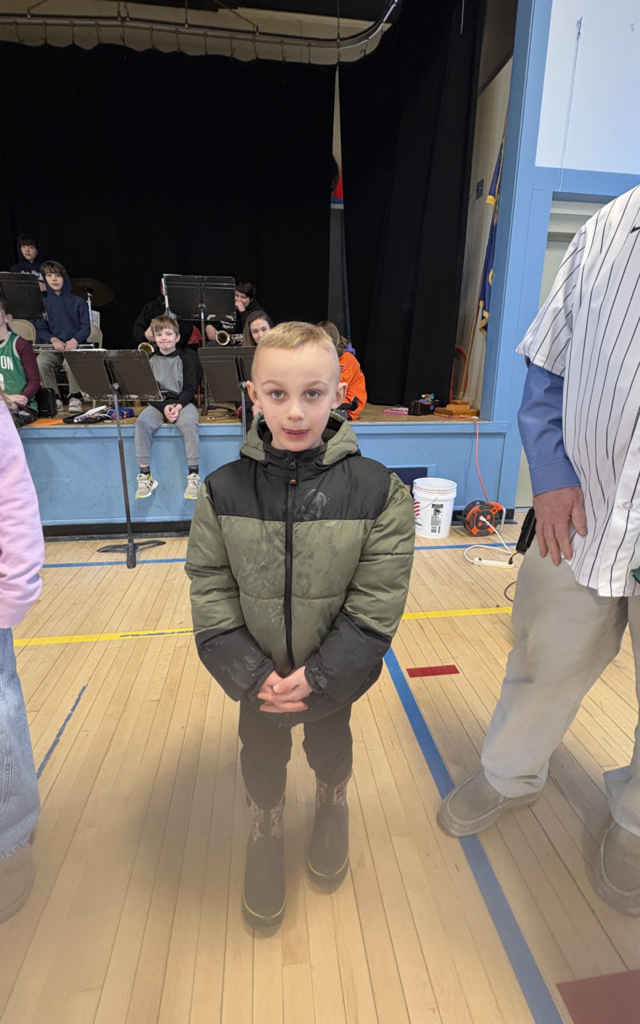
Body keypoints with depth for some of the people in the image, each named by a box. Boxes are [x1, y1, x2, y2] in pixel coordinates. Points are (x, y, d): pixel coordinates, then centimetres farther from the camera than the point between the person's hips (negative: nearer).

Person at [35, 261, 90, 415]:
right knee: (40, 361, -30)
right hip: (51, 346, 2)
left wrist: (75, 340, -19)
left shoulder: (78, 302, 9)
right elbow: (40, 329, 6)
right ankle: (54, 398, -11)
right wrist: (53, 339, -17)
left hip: (74, 346, -2)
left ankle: (75, 397, -14)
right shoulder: (43, 303, 12)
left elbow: (86, 328, 1)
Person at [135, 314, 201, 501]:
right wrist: (164, 407, -14)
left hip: (182, 401, -2)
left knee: (188, 422, -35)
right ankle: (145, 476, -22)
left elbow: (190, 388, -1)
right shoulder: (149, 360, 8)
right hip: (157, 403, 2)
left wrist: (178, 406, -18)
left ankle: (193, 475, -27)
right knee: (142, 422, -29)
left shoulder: (185, 359, 4)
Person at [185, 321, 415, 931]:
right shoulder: (223, 491, -15)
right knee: (262, 756, 25)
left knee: (331, 745, 28)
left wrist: (319, 675, -18)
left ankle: (331, 805, 61)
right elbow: (210, 591, -11)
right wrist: (251, 674, -16)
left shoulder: (376, 490, -20)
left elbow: (375, 605, -17)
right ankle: (264, 830, 57)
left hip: (336, 674, 0)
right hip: (256, 680, 1)